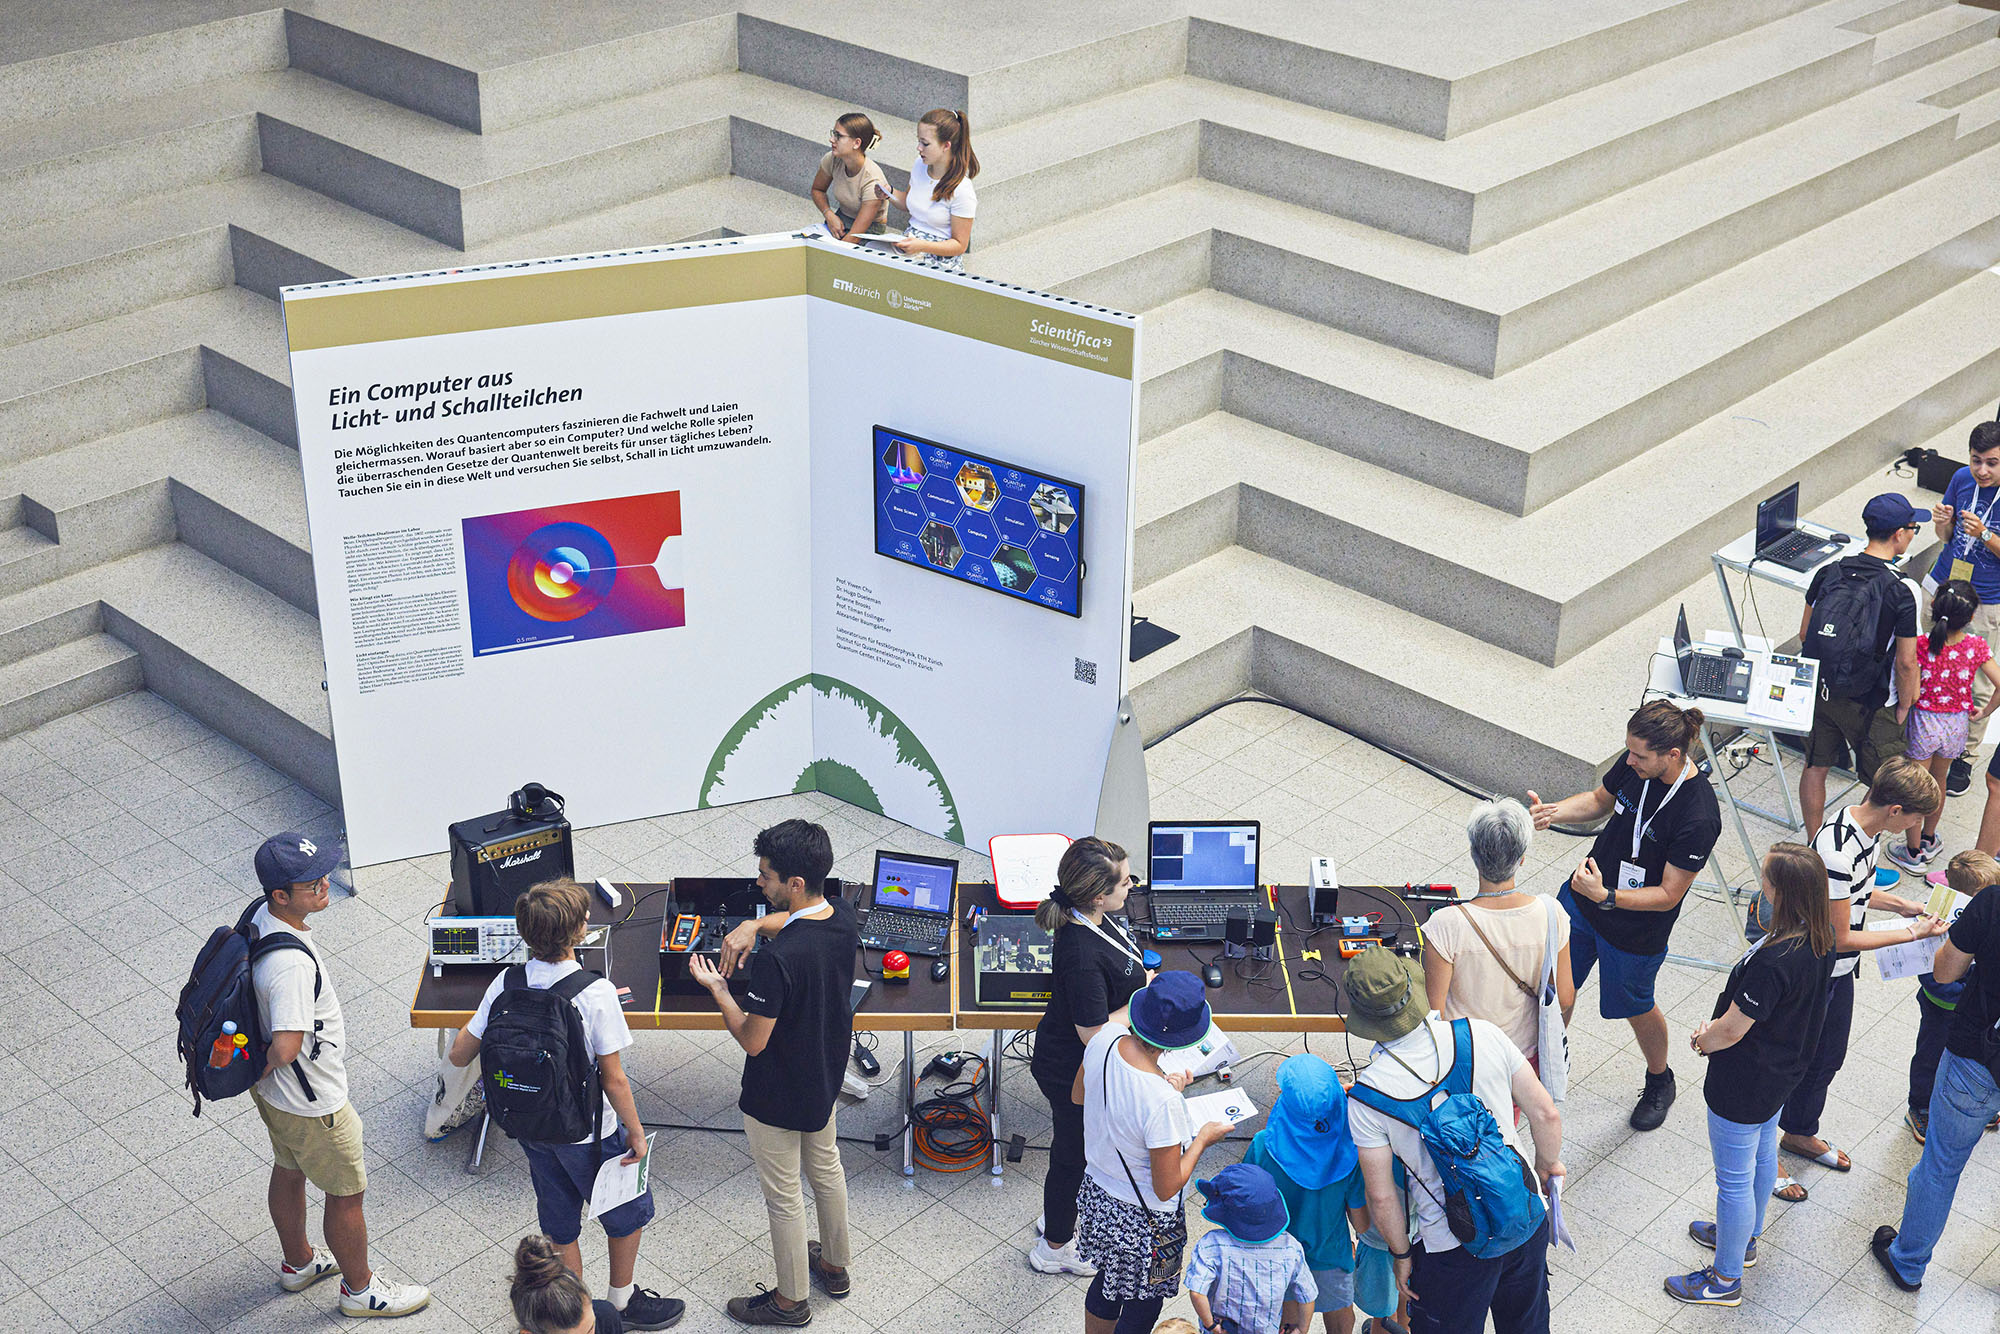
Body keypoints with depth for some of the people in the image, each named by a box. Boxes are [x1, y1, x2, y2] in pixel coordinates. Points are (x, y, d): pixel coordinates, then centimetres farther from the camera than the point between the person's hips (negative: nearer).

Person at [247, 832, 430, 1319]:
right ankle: (359, 1288, 35)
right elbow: (286, 1048, -45)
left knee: (289, 1170, 29)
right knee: (347, 1194, 13)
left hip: (274, 1094, 9)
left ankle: (298, 1262, 53)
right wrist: (263, 1068, -22)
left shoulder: (261, 919, -9)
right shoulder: (291, 963, -39)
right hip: (313, 1105, -9)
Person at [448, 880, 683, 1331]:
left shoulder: (507, 983, -14)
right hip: (587, 1133, -4)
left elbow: (460, 1055, -7)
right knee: (628, 1210, 23)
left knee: (559, 1224, 23)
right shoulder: (596, 993, -28)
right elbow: (613, 1079, -20)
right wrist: (636, 1132, -5)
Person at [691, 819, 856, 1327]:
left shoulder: (777, 959, -38)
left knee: (784, 1197, 14)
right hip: (825, 1075, 8)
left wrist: (717, 989, -13)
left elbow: (752, 1040, -27)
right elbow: (794, 919, 11)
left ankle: (791, 1300, 34)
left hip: (778, 1096, -8)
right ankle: (835, 1266, 50)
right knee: (826, 1169, 29)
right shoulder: (843, 917, -13)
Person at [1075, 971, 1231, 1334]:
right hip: (1143, 1222, -7)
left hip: (1096, 1193, 7)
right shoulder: (1162, 1103, -39)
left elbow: (1078, 1095, 4)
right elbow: (1167, 1187, -25)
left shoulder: (1106, 1038, -20)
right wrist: (1202, 1139, -10)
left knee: (1108, 1282, 33)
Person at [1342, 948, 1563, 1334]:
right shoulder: (1480, 1034, -15)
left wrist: (1400, 1254, 3)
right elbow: (1546, 1114, -6)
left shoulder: (1366, 1097, -22)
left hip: (1453, 1248, -3)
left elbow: (1381, 1196, -14)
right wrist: (1548, 1165, 13)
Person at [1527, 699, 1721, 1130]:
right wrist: (1553, 812, -14)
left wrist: (1606, 897, -37)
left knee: (1635, 1006, 20)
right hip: (1581, 899, 6)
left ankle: (1659, 1081, 49)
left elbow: (1669, 895, -26)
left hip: (1636, 929, -5)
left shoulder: (1698, 817, -34)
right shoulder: (1636, 762, -16)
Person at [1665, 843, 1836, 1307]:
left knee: (1734, 1180, 10)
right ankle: (1746, 1238, 54)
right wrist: (1718, 1023, 0)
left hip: (1744, 1086, -9)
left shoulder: (1773, 962, -39)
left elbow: (1732, 1030, -27)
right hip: (1780, 1069, 9)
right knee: (1763, 1155, 30)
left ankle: (1726, 1280, 29)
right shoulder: (1821, 937, -11)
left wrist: (1701, 1040, -5)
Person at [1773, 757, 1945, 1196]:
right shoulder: (1837, 853, -35)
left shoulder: (1862, 826, -6)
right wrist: (1912, 933, -18)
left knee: (1828, 1058, 26)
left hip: (1839, 972, 9)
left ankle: (1800, 1132, 48)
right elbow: (1841, 937, -26)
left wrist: (1902, 905, 3)